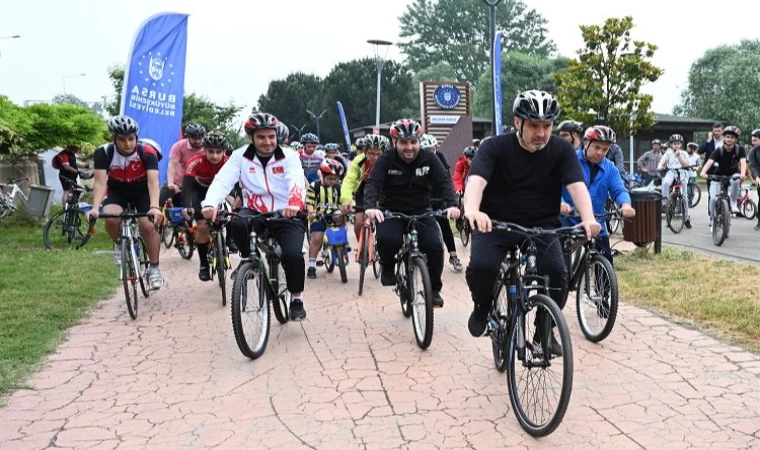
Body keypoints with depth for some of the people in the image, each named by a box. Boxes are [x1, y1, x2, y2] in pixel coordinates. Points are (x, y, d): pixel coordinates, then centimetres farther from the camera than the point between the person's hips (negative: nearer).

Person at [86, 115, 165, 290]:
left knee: (148, 225, -21)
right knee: (111, 218, -30)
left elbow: (153, 182, -36)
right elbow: (100, 183, -26)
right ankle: (119, 244, 3)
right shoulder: (103, 152, -23)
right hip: (117, 192, 1)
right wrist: (95, 208, -42)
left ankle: (154, 268, -3)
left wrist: (154, 207, -52)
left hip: (143, 192, -1)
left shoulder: (147, 152, -27)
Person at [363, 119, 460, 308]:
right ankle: (387, 267, 4)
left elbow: (444, 182, -15)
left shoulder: (430, 160, -5)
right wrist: (370, 206, -43)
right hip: (391, 212, -1)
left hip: (421, 212, 2)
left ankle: (434, 289, 2)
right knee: (387, 240, -31)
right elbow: (373, 184, -22)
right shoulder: (385, 161, -9)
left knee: (434, 246, -21)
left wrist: (452, 204, -35)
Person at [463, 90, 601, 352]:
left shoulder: (562, 150, -4)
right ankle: (483, 305, 8)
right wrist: (472, 210, -49)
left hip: (542, 226, 2)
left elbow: (577, 185, -17)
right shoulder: (494, 147, -11)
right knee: (480, 267, -28)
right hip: (496, 223, -1)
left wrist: (588, 218, -38)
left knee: (557, 272, -22)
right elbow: (476, 180, -27)